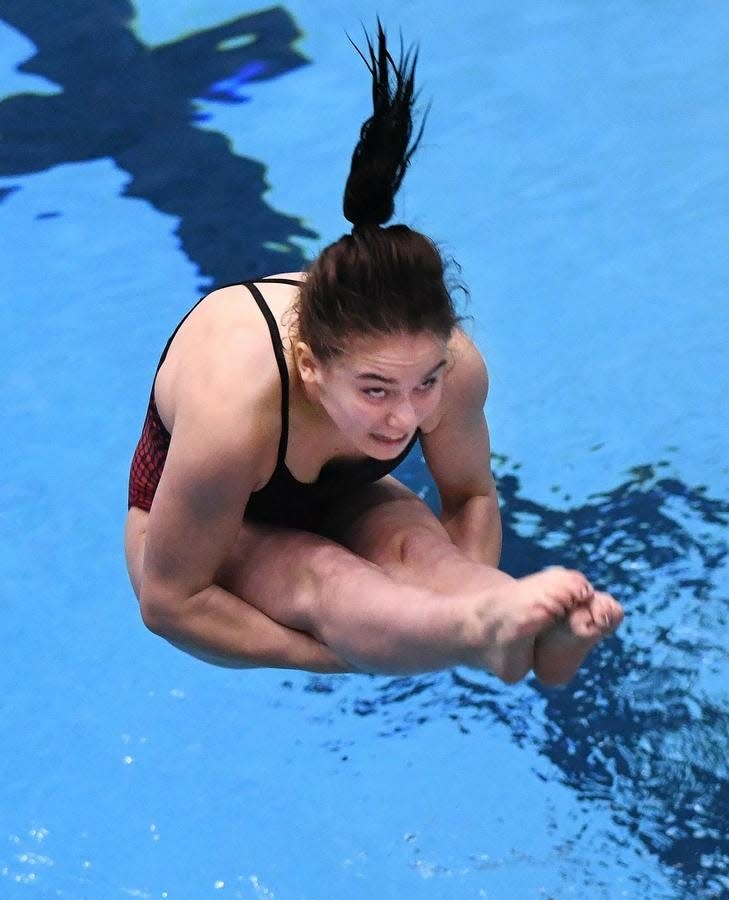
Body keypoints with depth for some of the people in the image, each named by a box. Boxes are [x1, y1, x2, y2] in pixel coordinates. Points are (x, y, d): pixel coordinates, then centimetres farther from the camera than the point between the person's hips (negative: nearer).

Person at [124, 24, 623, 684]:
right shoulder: (233, 407, -42)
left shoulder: (448, 362, -27)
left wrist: (471, 596, -29)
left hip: (331, 500, 4)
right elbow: (171, 601, -31)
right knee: (322, 577, -39)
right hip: (197, 528, -4)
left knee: (415, 540, -33)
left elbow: (472, 498, -7)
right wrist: (335, 658, -34)